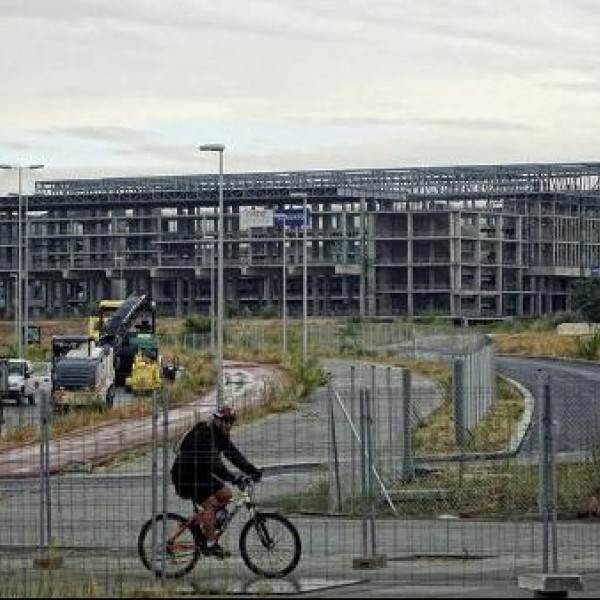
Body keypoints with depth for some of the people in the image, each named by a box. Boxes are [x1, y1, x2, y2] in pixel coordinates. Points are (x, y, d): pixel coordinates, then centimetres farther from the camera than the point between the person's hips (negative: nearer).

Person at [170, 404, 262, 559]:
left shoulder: (222, 435, 4)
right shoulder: (205, 434, -25)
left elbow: (234, 455, 1)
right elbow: (213, 461, -36)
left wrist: (253, 470, -12)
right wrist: (232, 478, -44)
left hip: (201, 474, 9)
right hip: (185, 475, -9)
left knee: (226, 494, -1)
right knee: (211, 502, -20)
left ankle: (200, 520, 12)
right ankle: (211, 544, -17)